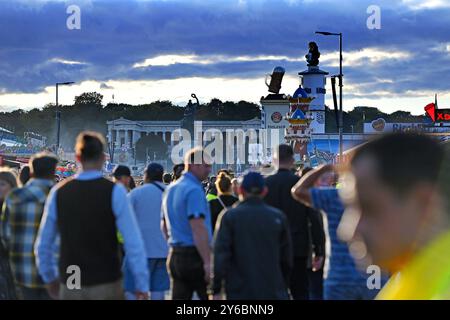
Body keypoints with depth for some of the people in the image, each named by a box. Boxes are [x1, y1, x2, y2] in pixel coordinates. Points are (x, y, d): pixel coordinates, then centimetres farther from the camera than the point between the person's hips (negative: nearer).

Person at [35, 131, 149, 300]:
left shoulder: (58, 192, 0)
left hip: (70, 287, 3)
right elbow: (133, 243, -11)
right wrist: (142, 284, -2)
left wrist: (49, 278, 23)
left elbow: (43, 244, 7)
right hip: (107, 286, -3)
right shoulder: (115, 191, -9)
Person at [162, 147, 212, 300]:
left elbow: (164, 226, 22)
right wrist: (208, 262, -24)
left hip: (175, 256, 8)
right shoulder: (194, 190, -14)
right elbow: (198, 229, -22)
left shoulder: (170, 189, 15)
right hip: (195, 256, -8)